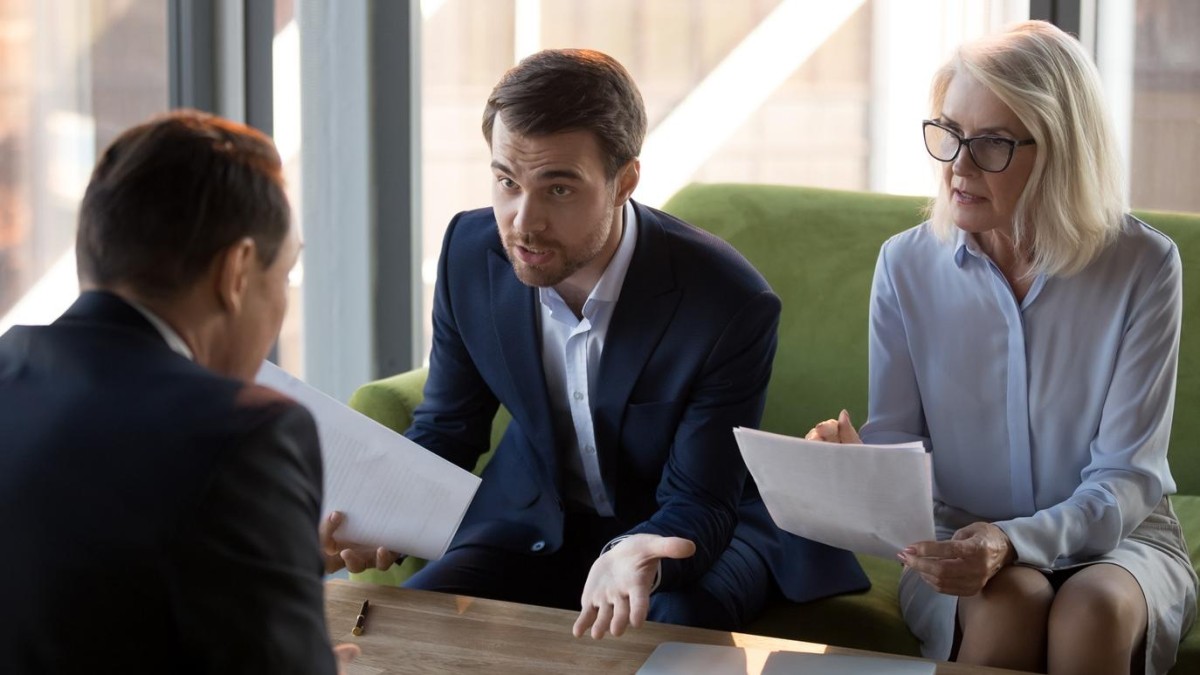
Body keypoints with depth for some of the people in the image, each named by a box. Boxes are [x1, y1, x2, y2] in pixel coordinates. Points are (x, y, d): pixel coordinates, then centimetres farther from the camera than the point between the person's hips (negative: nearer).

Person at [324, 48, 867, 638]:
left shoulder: (732, 306, -27)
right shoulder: (470, 252, -13)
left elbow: (697, 502, -20)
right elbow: (445, 429, 1)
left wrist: (633, 560, -44)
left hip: (684, 530, -3)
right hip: (535, 517, 4)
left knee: (670, 629, -35)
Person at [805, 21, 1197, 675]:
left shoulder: (1144, 265, -10)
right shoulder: (907, 264, -2)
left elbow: (1126, 477, -13)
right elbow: (897, 443, 0)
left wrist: (1013, 542, -31)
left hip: (1118, 539, -1)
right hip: (960, 540, 1)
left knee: (1094, 607, -34)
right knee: (1010, 602, -33)